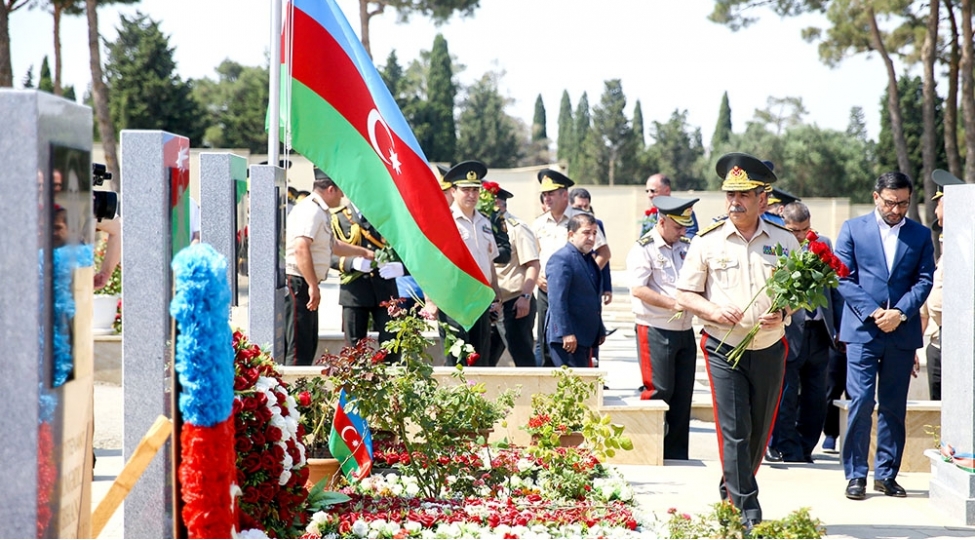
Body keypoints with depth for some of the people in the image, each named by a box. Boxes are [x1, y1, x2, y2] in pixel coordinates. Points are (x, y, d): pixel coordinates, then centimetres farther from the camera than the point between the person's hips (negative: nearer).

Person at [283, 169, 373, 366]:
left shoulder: (320, 211, 19)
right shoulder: (310, 210, -14)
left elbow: (333, 245, 36)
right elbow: (301, 248, -27)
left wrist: (363, 252, 44)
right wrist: (313, 285, -28)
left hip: (306, 284, 11)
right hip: (297, 282, -11)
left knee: (309, 344, 14)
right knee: (299, 349, -12)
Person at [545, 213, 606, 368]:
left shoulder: (589, 260, 18)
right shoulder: (561, 259, -12)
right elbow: (557, 300, -19)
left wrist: (600, 330, 23)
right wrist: (566, 333, -24)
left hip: (586, 336, 9)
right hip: (568, 337, -9)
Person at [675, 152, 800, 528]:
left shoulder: (785, 242, 3)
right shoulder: (707, 241, 0)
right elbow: (685, 295, 3)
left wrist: (784, 312, -12)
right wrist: (713, 311, -16)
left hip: (769, 349, 2)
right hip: (723, 347, -2)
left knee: (759, 432, 11)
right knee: (734, 431, -9)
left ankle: (731, 494, 32)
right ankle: (746, 510, -7)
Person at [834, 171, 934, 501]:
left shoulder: (921, 235, 10)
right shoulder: (853, 229, 5)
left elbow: (924, 280, 4)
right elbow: (844, 278, -1)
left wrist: (900, 312, -11)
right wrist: (873, 312, -11)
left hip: (902, 333, 2)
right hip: (862, 330, -2)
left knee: (894, 407, 6)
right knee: (861, 402, -8)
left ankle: (886, 474, 14)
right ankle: (856, 475, -1)